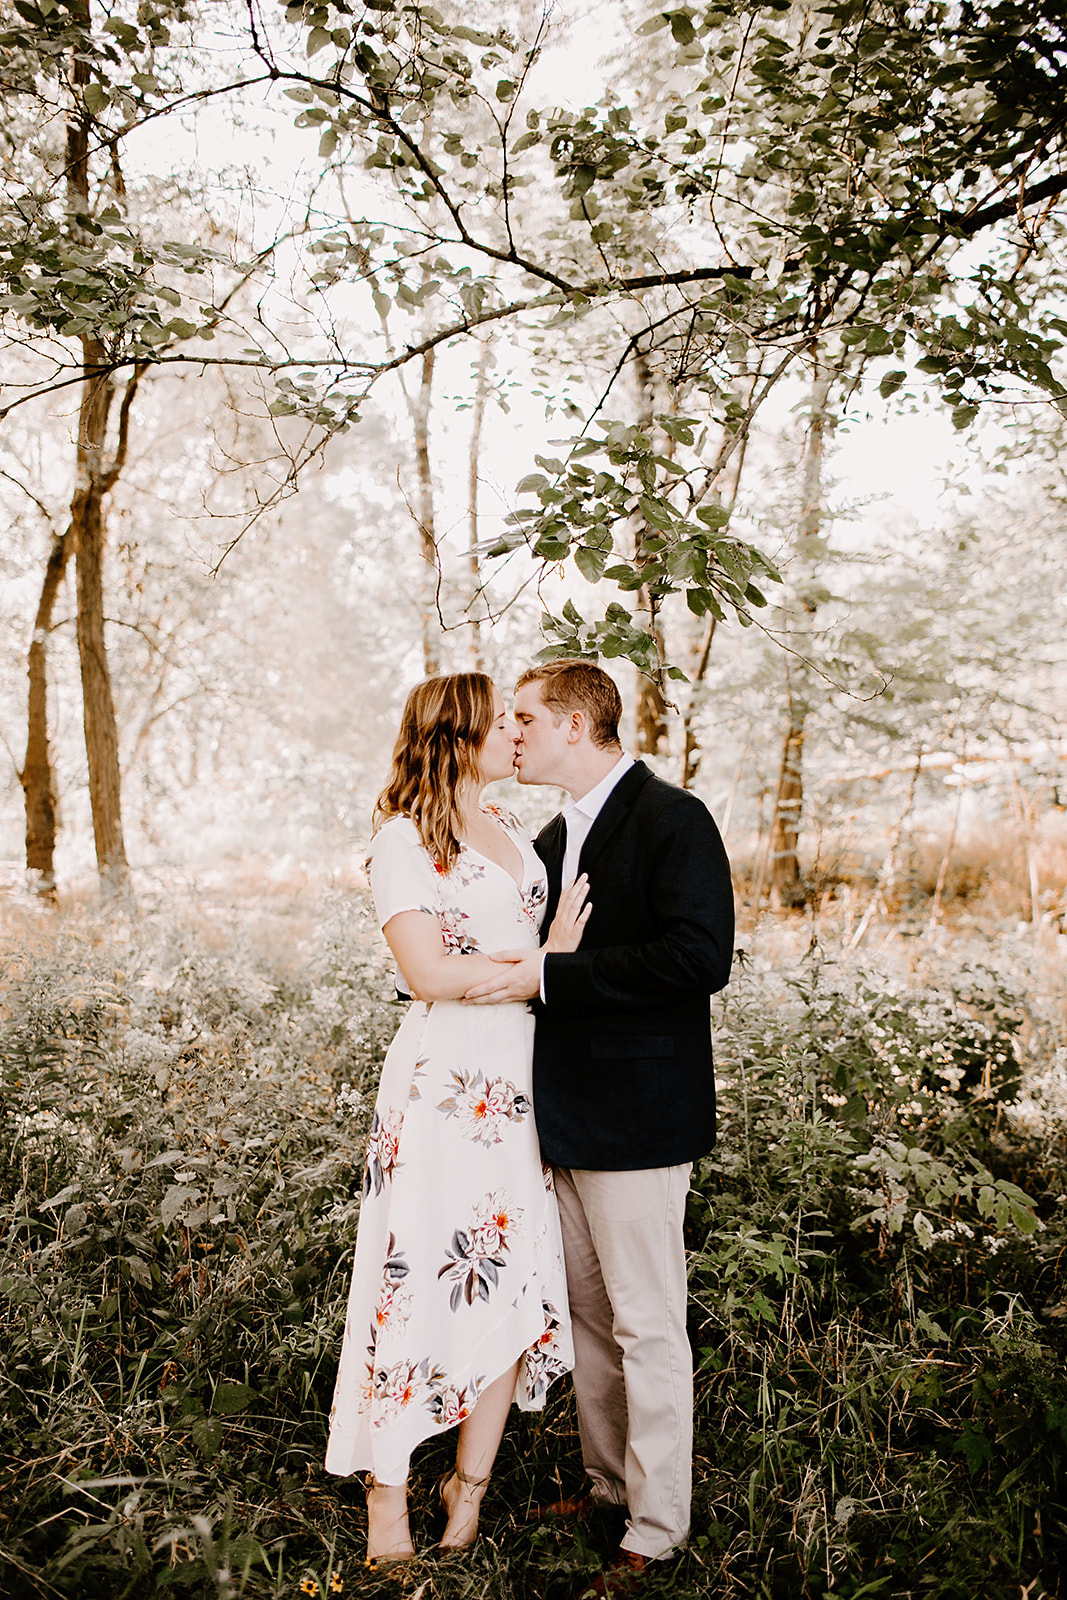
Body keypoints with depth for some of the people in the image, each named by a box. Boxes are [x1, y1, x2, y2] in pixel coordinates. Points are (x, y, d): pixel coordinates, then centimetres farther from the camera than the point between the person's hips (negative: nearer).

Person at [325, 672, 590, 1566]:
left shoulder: (513, 833, 15)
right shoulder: (404, 838, -7)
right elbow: (429, 973, -14)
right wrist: (543, 961, -9)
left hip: (521, 1080, 7)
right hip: (443, 1082, -6)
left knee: (514, 1281, 8)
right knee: (426, 1275, 2)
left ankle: (471, 1484, 26)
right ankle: (388, 1489, 22)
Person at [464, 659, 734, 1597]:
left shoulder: (672, 820, -13)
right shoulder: (554, 837, 15)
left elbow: (701, 955, -24)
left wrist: (552, 976, -24)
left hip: (638, 1116, -8)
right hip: (568, 1114, 9)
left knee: (647, 1324, 4)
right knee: (589, 1311, 19)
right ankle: (607, 1484, 36)